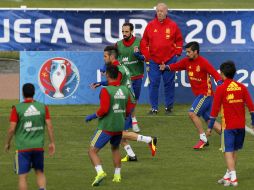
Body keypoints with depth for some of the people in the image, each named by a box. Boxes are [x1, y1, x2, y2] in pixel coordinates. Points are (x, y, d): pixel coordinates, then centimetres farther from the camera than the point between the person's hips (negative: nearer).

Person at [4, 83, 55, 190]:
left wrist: (7, 143, 6)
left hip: (23, 148, -3)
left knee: (22, 176, 3)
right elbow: (49, 126, -1)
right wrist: (52, 143, 7)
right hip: (39, 146, 3)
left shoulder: (17, 109, -8)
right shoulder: (43, 107, 1)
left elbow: (12, 129, -9)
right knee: (40, 172, 17)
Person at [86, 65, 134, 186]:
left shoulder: (106, 90, -15)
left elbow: (104, 109, -23)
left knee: (92, 151, -2)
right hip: (120, 127, 6)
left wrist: (93, 116, -8)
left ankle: (100, 172, -22)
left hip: (106, 127, -6)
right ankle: (117, 175, 29)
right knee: (115, 149, 29)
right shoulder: (125, 90, 4)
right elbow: (128, 110, 10)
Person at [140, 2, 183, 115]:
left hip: (169, 60, 0)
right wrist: (146, 56, 1)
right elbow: (144, 41, 7)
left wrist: (177, 53, 3)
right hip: (154, 60, 0)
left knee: (169, 83, 6)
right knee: (153, 84, 1)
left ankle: (169, 106, 16)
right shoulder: (150, 25, 2)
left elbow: (179, 40, 10)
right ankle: (154, 108, 8)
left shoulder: (173, 25, 1)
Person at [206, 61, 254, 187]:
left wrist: (210, 127, -2)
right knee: (234, 151, 16)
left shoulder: (221, 89, -8)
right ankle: (228, 175, 26)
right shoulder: (241, 87, 4)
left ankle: (233, 178, -16)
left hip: (228, 125, -5)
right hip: (241, 125, 5)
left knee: (228, 151, -4)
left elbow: (215, 109, -8)